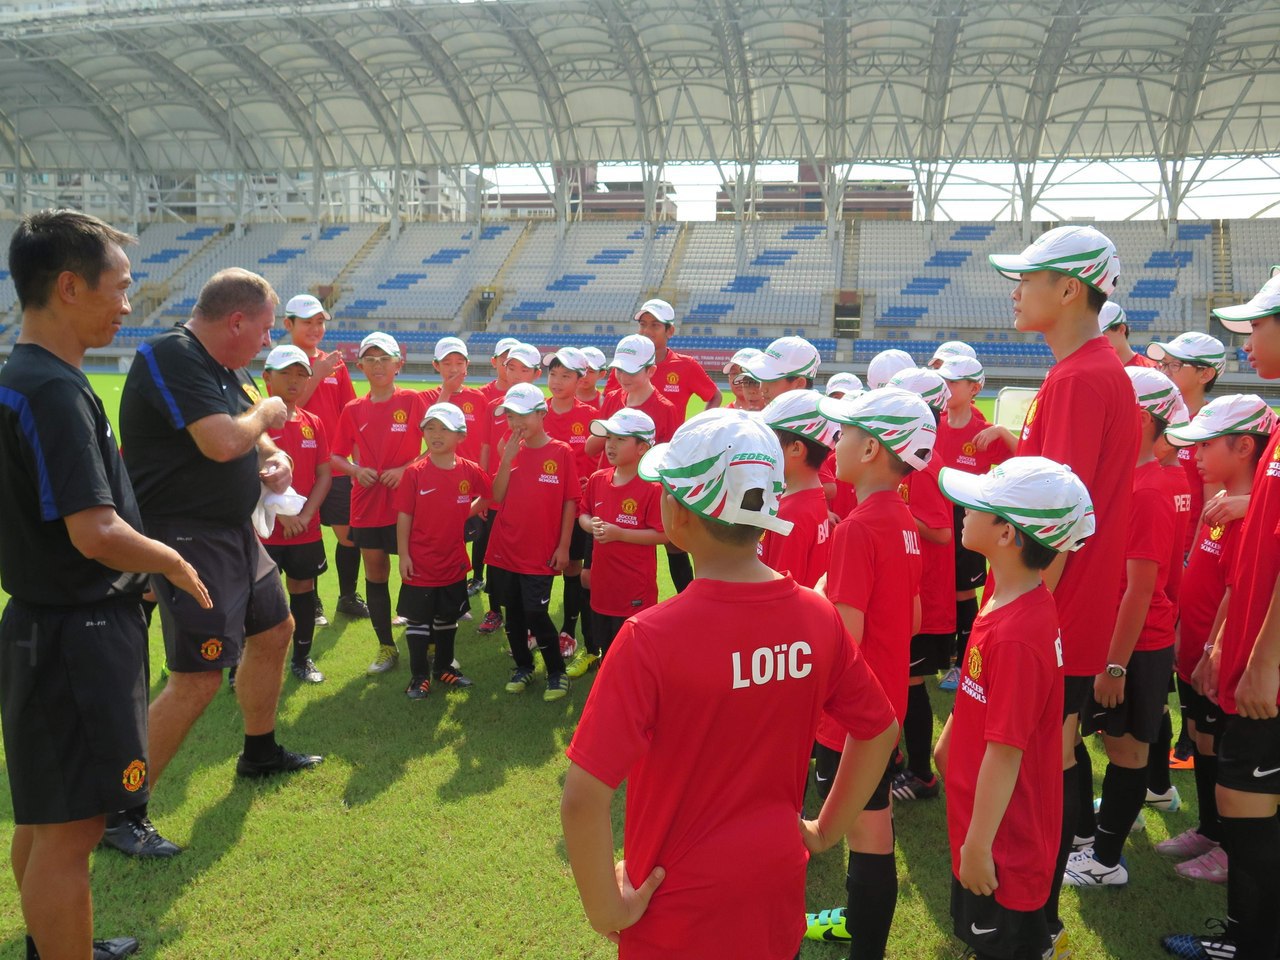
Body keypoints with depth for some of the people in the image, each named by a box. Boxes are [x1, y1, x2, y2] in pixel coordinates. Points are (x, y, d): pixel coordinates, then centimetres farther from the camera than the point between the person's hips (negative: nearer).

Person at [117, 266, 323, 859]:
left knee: (273, 631, 21)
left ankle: (260, 752, 42)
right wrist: (267, 415, -11)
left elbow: (252, 428, 21)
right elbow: (222, 442, -31)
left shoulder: (226, 366, 10)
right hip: (187, 537, -10)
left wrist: (273, 457, -1)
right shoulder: (171, 358, -20)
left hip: (235, 531, 10)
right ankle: (121, 813, 3)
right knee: (200, 677, -11)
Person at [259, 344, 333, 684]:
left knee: (304, 590, 13)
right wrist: (281, 512, -17)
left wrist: (305, 515, -7)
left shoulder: (313, 423, 7)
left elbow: (324, 474, 6)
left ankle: (302, 659, 28)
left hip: (307, 530, 5)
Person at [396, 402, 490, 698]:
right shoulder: (415, 472, -12)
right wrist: (403, 555, -11)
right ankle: (419, 675, 20)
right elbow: (404, 515, -9)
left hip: (454, 562, 3)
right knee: (418, 621, 7)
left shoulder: (470, 471, -5)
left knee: (448, 619, 19)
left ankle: (444, 668, 35)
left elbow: (488, 496, 14)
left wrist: (467, 512, 3)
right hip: (420, 563, -3)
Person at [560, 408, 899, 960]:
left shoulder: (650, 637, -26)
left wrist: (606, 909, -13)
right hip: (778, 896, 4)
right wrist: (824, 832, 11)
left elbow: (583, 799, -27)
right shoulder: (818, 617, -12)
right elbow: (879, 732, 1)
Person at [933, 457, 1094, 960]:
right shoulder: (1016, 600, -2)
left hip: (1003, 841, -9)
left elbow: (1005, 751, -27)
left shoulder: (1016, 636, -32)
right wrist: (950, 739, 23)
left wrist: (977, 846, -19)